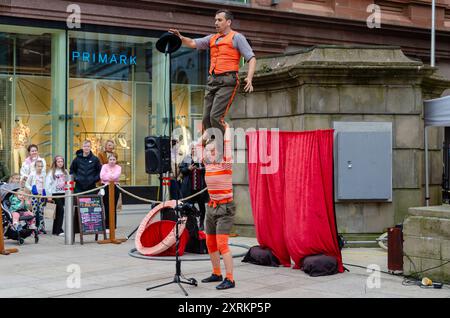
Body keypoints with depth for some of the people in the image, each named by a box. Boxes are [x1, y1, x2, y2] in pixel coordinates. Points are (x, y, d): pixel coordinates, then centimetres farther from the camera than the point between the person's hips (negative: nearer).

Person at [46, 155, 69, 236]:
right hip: (55, 194, -5)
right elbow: (47, 184, -6)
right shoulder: (52, 172, -2)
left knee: (58, 212, 8)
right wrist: (49, 196, -10)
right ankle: (59, 230, -7)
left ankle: (55, 230, 15)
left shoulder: (65, 172, 14)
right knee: (60, 210, -12)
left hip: (63, 194, 5)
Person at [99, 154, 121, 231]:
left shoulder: (118, 167, 5)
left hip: (115, 188, 1)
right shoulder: (104, 166, 4)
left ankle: (113, 226, 10)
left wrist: (107, 176, -16)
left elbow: (116, 175, -14)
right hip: (106, 188, -1)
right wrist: (112, 177, -12)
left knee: (113, 208, 3)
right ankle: (107, 226, 4)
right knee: (107, 208, -1)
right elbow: (102, 176, -11)